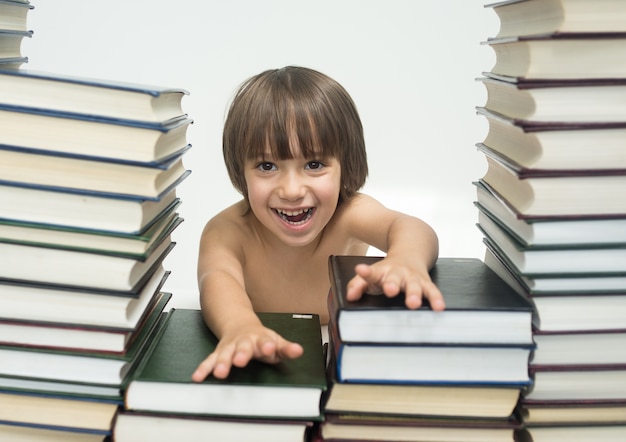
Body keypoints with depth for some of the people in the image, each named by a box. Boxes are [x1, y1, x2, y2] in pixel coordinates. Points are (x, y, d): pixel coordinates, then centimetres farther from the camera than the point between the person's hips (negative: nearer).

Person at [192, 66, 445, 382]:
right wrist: (241, 327, -68)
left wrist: (406, 260, -67)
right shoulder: (227, 231, -22)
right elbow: (217, 277, -43)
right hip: (257, 373, 0)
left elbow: (408, 228, -40)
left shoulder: (348, 214, -20)